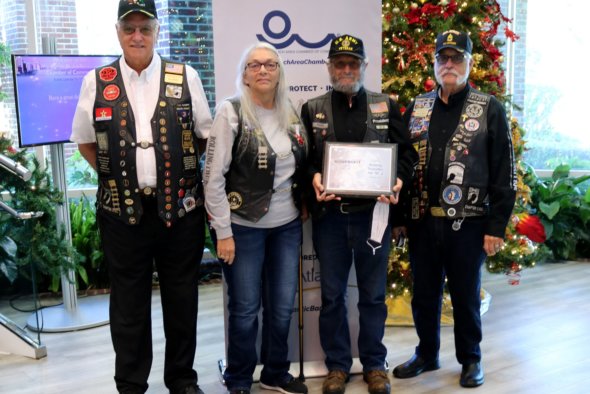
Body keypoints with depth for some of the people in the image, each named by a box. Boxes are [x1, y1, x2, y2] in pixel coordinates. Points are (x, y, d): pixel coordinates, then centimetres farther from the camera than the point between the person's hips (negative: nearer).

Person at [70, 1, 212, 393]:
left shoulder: (185, 77, 2)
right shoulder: (96, 82, 3)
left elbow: (208, 134, 9)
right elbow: (85, 142, 12)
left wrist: (186, 173, 5)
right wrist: (116, 176, 4)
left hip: (181, 209, 0)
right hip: (122, 211, 0)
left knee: (182, 299, 12)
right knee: (128, 304, 10)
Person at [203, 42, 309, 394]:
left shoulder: (291, 113, 6)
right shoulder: (231, 112, -10)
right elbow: (213, 176, -12)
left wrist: (304, 206, 7)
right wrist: (223, 231, -13)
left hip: (287, 225, 5)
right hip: (244, 227, -5)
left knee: (282, 307, 12)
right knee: (245, 309, 6)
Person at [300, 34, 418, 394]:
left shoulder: (386, 107, 7)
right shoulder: (313, 110, 7)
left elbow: (407, 151, 6)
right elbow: (303, 158, 6)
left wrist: (399, 181, -12)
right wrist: (313, 178, -15)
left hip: (374, 212, 0)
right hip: (329, 214, 0)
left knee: (373, 294, 10)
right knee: (332, 294, 9)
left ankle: (375, 364, 25)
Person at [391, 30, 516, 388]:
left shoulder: (489, 109, -3)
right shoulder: (416, 108, 8)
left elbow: (504, 173, -5)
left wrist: (496, 226, -10)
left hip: (468, 222, -3)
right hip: (422, 220, 4)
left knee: (465, 294, 10)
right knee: (424, 293, 14)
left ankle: (471, 359, 29)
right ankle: (427, 354, 33)